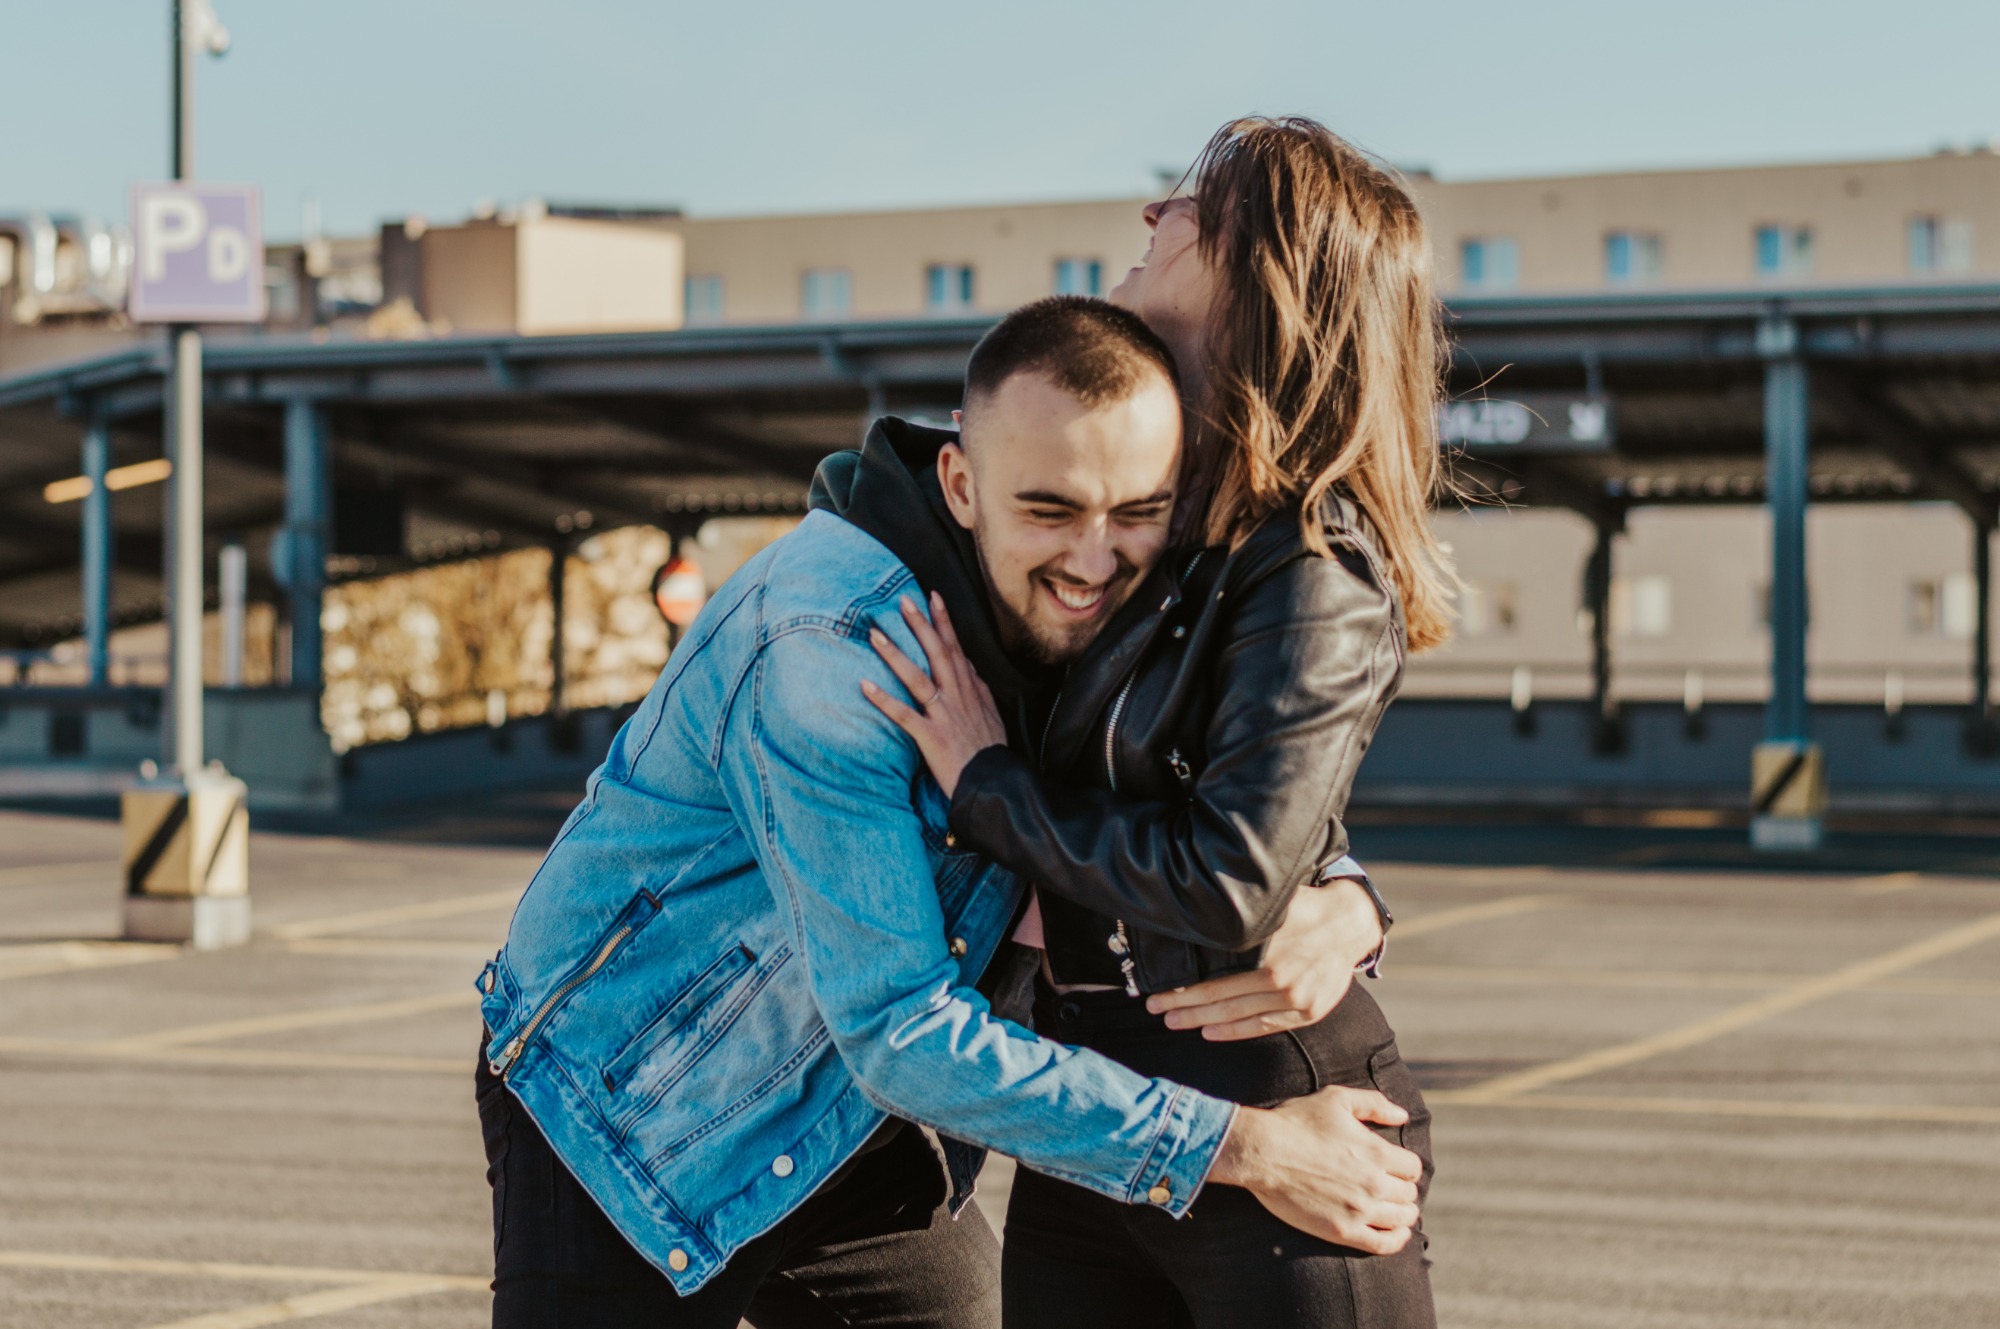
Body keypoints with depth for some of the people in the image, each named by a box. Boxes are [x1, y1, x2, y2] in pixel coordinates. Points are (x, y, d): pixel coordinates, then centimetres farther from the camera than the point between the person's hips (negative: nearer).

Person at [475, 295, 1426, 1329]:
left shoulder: (1102, 609, -8)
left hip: (852, 1125, 6)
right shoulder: (827, 650, -31)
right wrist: (1238, 1149, -29)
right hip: (625, 1117, -6)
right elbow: (899, 1031, -31)